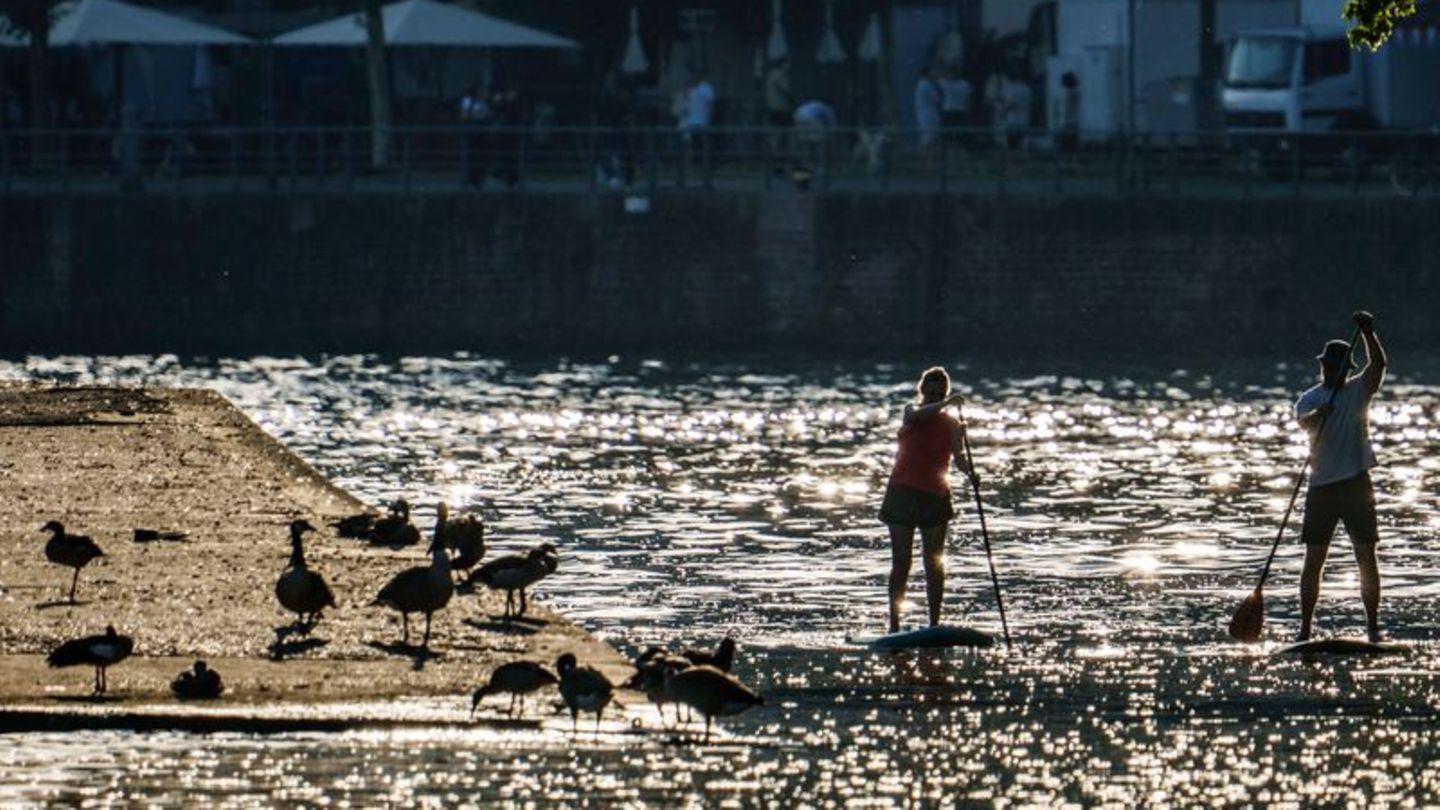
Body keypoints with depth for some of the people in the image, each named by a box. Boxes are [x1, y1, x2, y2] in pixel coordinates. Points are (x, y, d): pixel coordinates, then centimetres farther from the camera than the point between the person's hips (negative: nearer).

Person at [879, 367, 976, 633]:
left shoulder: (951, 422, 2)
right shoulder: (911, 411, 2)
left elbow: (958, 455, -10)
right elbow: (918, 416, -23)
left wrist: (970, 472, -31)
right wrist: (946, 404, -36)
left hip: (935, 496, 1)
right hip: (904, 492, -1)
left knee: (934, 564, 2)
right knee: (901, 562, -2)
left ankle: (934, 625, 6)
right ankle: (894, 626, -1)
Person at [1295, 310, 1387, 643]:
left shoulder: (1358, 390, 5)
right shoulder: (1309, 399, 2)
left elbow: (1379, 364, -9)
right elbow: (1304, 421, -19)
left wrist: (1368, 334, -23)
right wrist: (1317, 415, -41)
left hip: (1356, 484, 0)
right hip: (1321, 487, 0)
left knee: (1367, 557, 0)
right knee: (1314, 559, 0)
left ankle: (1372, 625, 6)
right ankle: (1305, 627, 3)